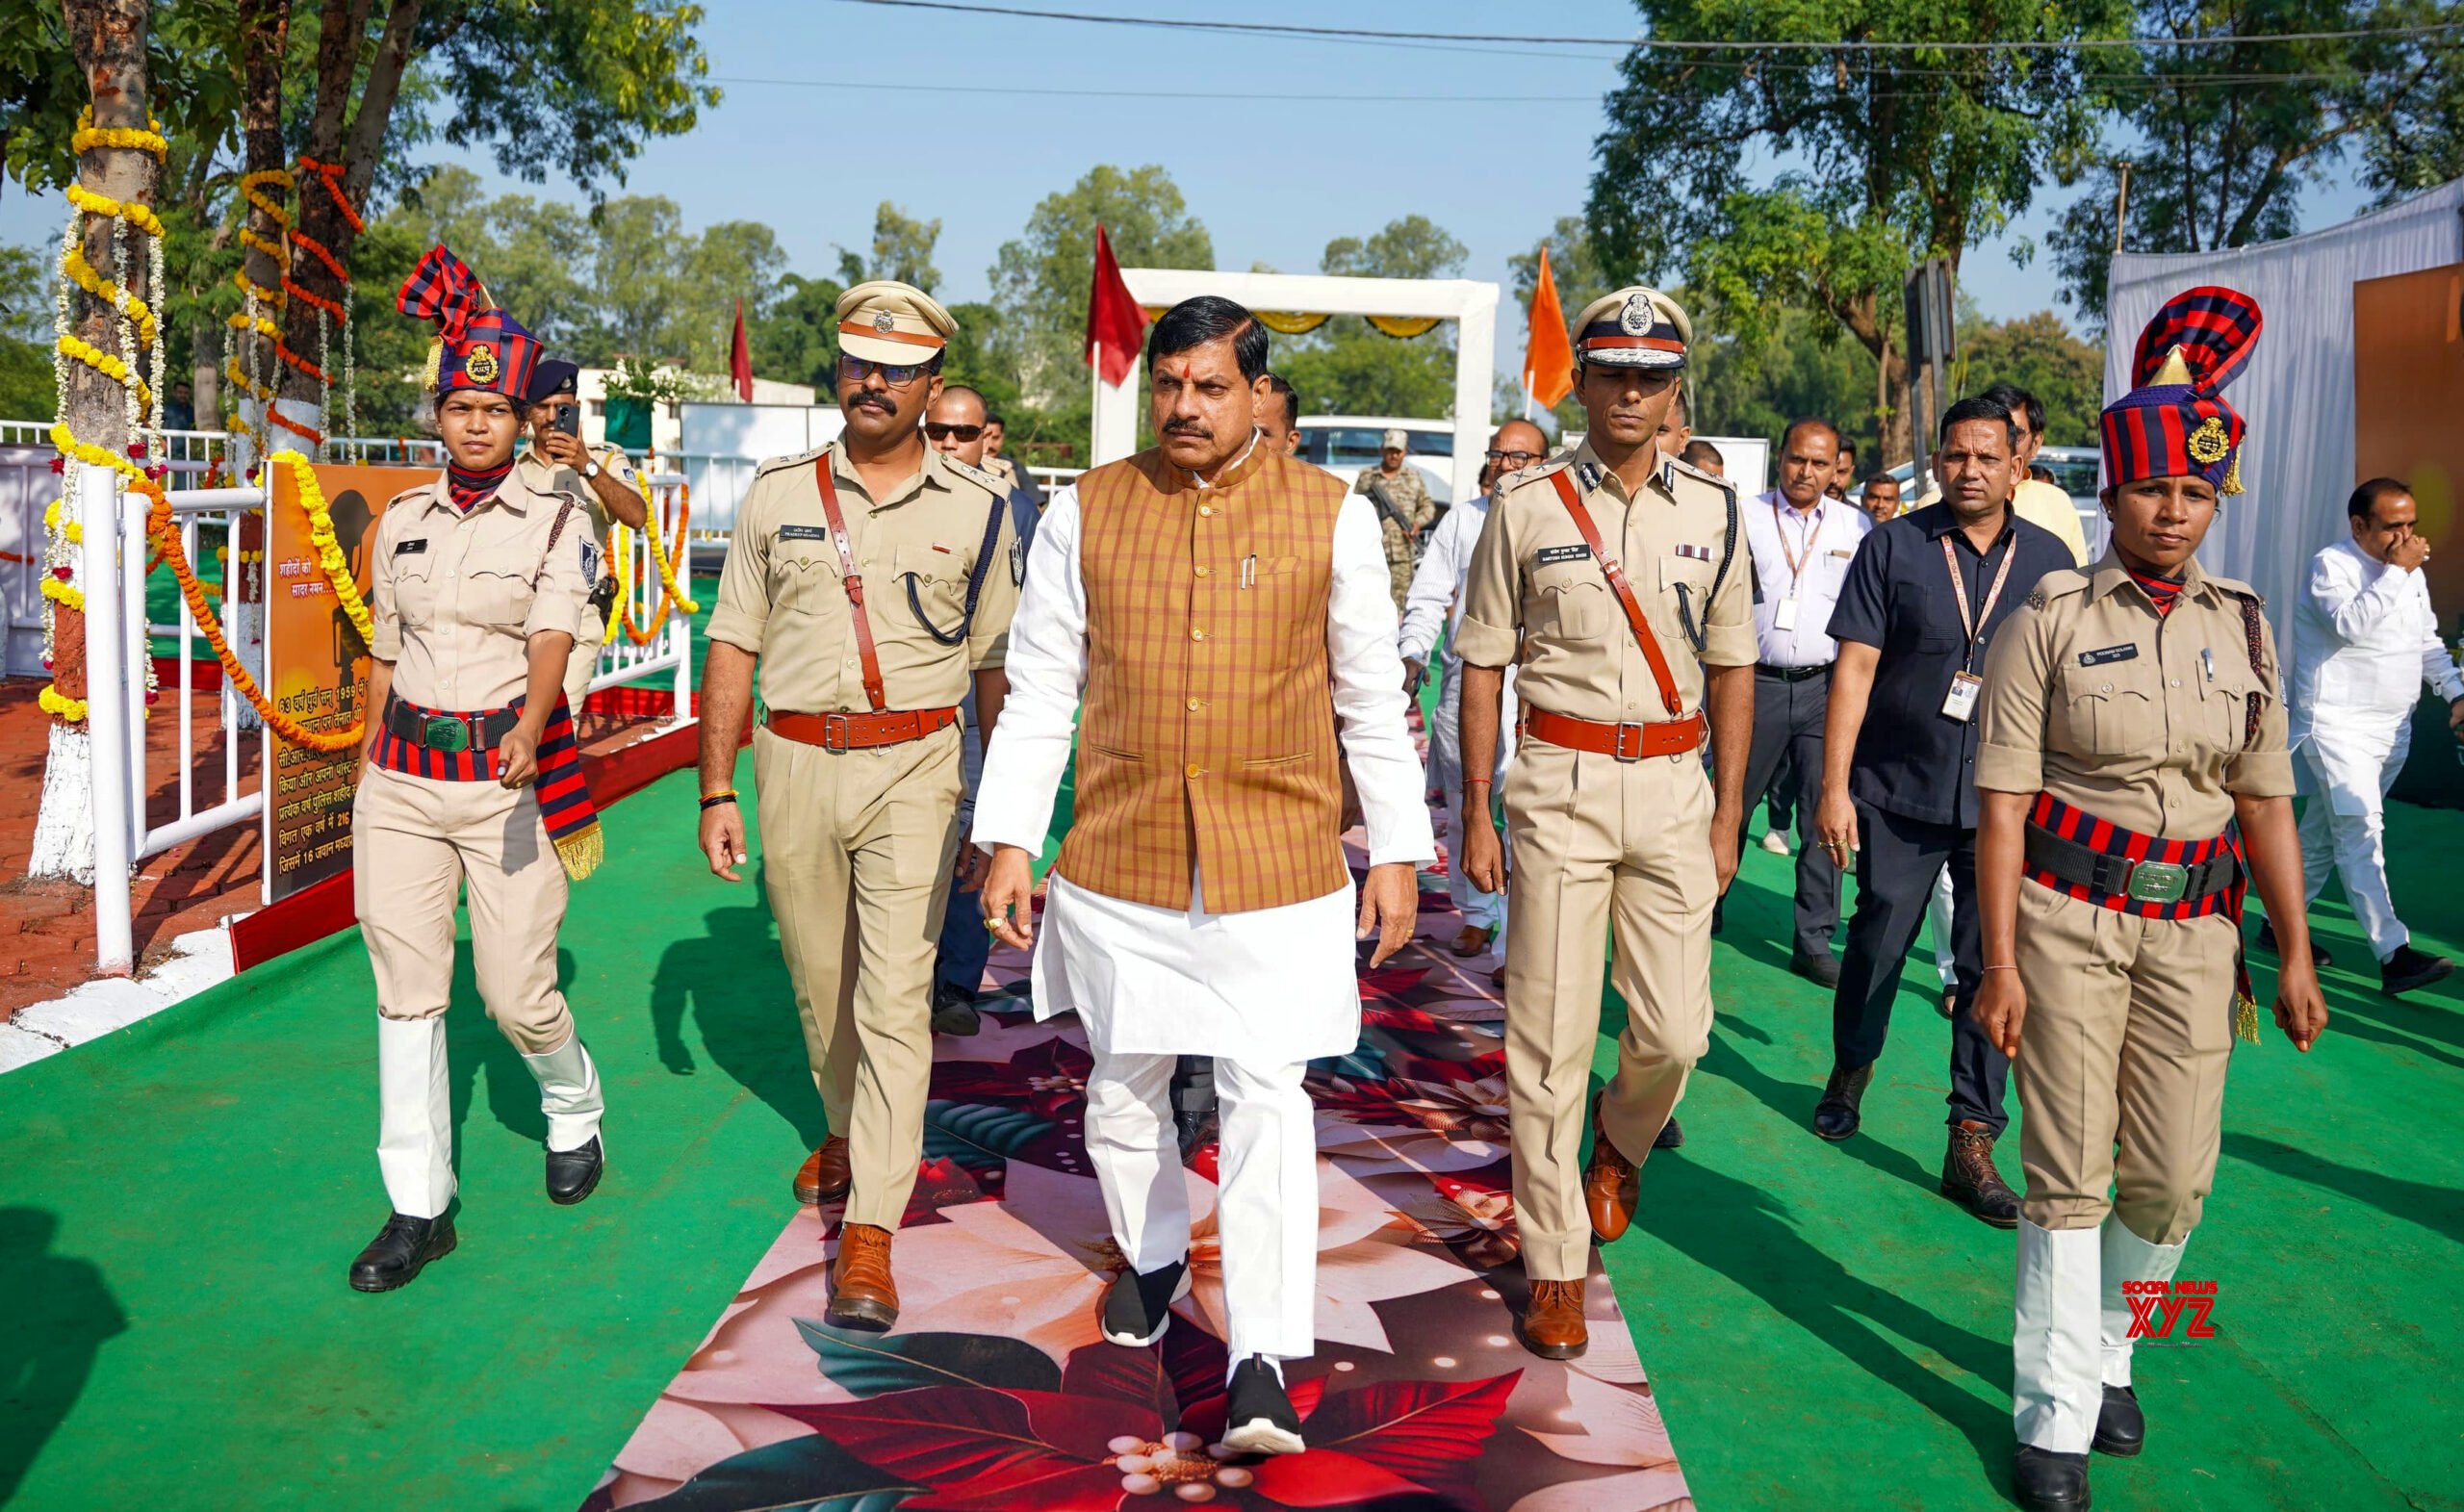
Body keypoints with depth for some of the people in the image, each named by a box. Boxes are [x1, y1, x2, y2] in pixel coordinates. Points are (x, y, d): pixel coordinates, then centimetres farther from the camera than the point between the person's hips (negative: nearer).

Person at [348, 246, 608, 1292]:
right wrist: (368, 771, 16)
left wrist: (528, 730, -36)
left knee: (517, 991, 0)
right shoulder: (401, 521, 9)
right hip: (404, 778, 4)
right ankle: (418, 1208, 11)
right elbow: (384, 654, 15)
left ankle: (574, 1108, 33)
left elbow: (553, 638, -18)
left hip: (511, 773, -3)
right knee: (405, 988, 2)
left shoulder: (557, 522, -3)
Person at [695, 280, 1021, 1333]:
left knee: (894, 1000, -9)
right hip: (793, 763, 3)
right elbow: (733, 648, 7)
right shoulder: (777, 495, 6)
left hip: (914, 769, -2)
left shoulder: (975, 509, 3)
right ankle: (847, 1131, 42)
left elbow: (996, 668, 7)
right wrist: (716, 791, 2)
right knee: (819, 986, 15)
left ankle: (869, 1233, -5)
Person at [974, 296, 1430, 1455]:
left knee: (1267, 1100, -4)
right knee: (1122, 1085, 16)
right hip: (1119, 861, 2)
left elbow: (1373, 702, 5)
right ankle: (1150, 1256, 42)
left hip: (1277, 867, -2)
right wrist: (1009, 841, 2)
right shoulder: (1085, 512, 3)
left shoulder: (1331, 516, 0)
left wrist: (1397, 851, 4)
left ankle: (1261, 1365, 3)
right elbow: (1040, 692, 6)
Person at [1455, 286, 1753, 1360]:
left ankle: (1619, 1144, 37)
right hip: (1559, 785, -2)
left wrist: (1728, 814, 8)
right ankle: (1555, 1265, 13)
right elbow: (1483, 664, 3)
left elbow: (1731, 668, 11)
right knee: (1551, 1037, -1)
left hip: (1673, 785, 2)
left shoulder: (1712, 511, 7)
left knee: (1676, 1031, 2)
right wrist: (1477, 812, -1)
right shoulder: (1526, 506, 0)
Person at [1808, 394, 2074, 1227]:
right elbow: (1855, 668, -4)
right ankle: (1851, 1072, 37)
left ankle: (1971, 1144, 7)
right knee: (1877, 944, 10)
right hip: (1899, 793, -1)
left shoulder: (2048, 558, 6)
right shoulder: (1893, 547, 0)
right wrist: (1834, 785, -9)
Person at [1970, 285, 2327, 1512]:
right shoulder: (2049, 621, -5)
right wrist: (2000, 960, -12)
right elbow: (2003, 802, -7)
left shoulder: (2243, 628, 7)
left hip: (2193, 928, 4)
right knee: (2069, 1169, -1)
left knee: (2174, 1177, 4)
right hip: (2070, 918, -3)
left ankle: (2108, 1345, 32)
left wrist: (2295, 950, 8)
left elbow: (2265, 800, 10)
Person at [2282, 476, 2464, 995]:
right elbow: (2349, 622, -29)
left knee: (2326, 831, 14)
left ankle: (2280, 922, 26)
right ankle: (2393, 954, -20)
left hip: (2392, 727, 8)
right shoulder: (2332, 565, -11)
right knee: (2362, 832, -14)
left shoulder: (2411, 571, 13)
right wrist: (2395, 572, -23)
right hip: (2337, 724, -8)